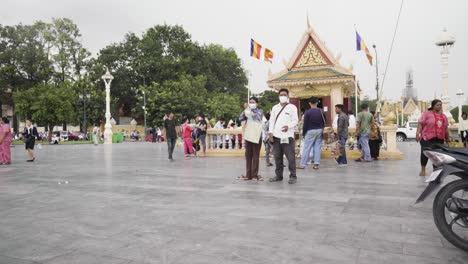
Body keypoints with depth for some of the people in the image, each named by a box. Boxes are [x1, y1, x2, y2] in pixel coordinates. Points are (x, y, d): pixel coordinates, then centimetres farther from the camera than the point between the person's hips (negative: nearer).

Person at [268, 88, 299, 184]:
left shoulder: (292, 107, 4)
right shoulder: (275, 108, 16)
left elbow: (295, 120, -1)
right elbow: (272, 120, 12)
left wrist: (288, 126, -20)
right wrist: (270, 132, 1)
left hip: (287, 136, -4)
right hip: (276, 136, 4)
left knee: (291, 157, -3)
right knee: (277, 157, 8)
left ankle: (293, 176, 5)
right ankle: (278, 175, 18)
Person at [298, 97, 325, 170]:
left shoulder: (307, 112, -8)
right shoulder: (320, 111, 3)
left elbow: (305, 124, -7)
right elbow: (323, 122, 8)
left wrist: (303, 133, 1)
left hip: (310, 131, -4)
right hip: (319, 131, 4)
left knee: (306, 148, -2)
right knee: (317, 147, 6)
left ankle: (302, 164, -2)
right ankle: (316, 164, 4)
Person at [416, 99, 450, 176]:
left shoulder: (443, 116, 15)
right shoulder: (427, 114, -2)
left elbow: (446, 128, 22)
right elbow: (420, 124, -7)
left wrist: (448, 136, 23)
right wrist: (417, 133, -16)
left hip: (439, 139, 5)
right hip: (427, 138, -5)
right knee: (425, 154, -2)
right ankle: (423, 170, 11)